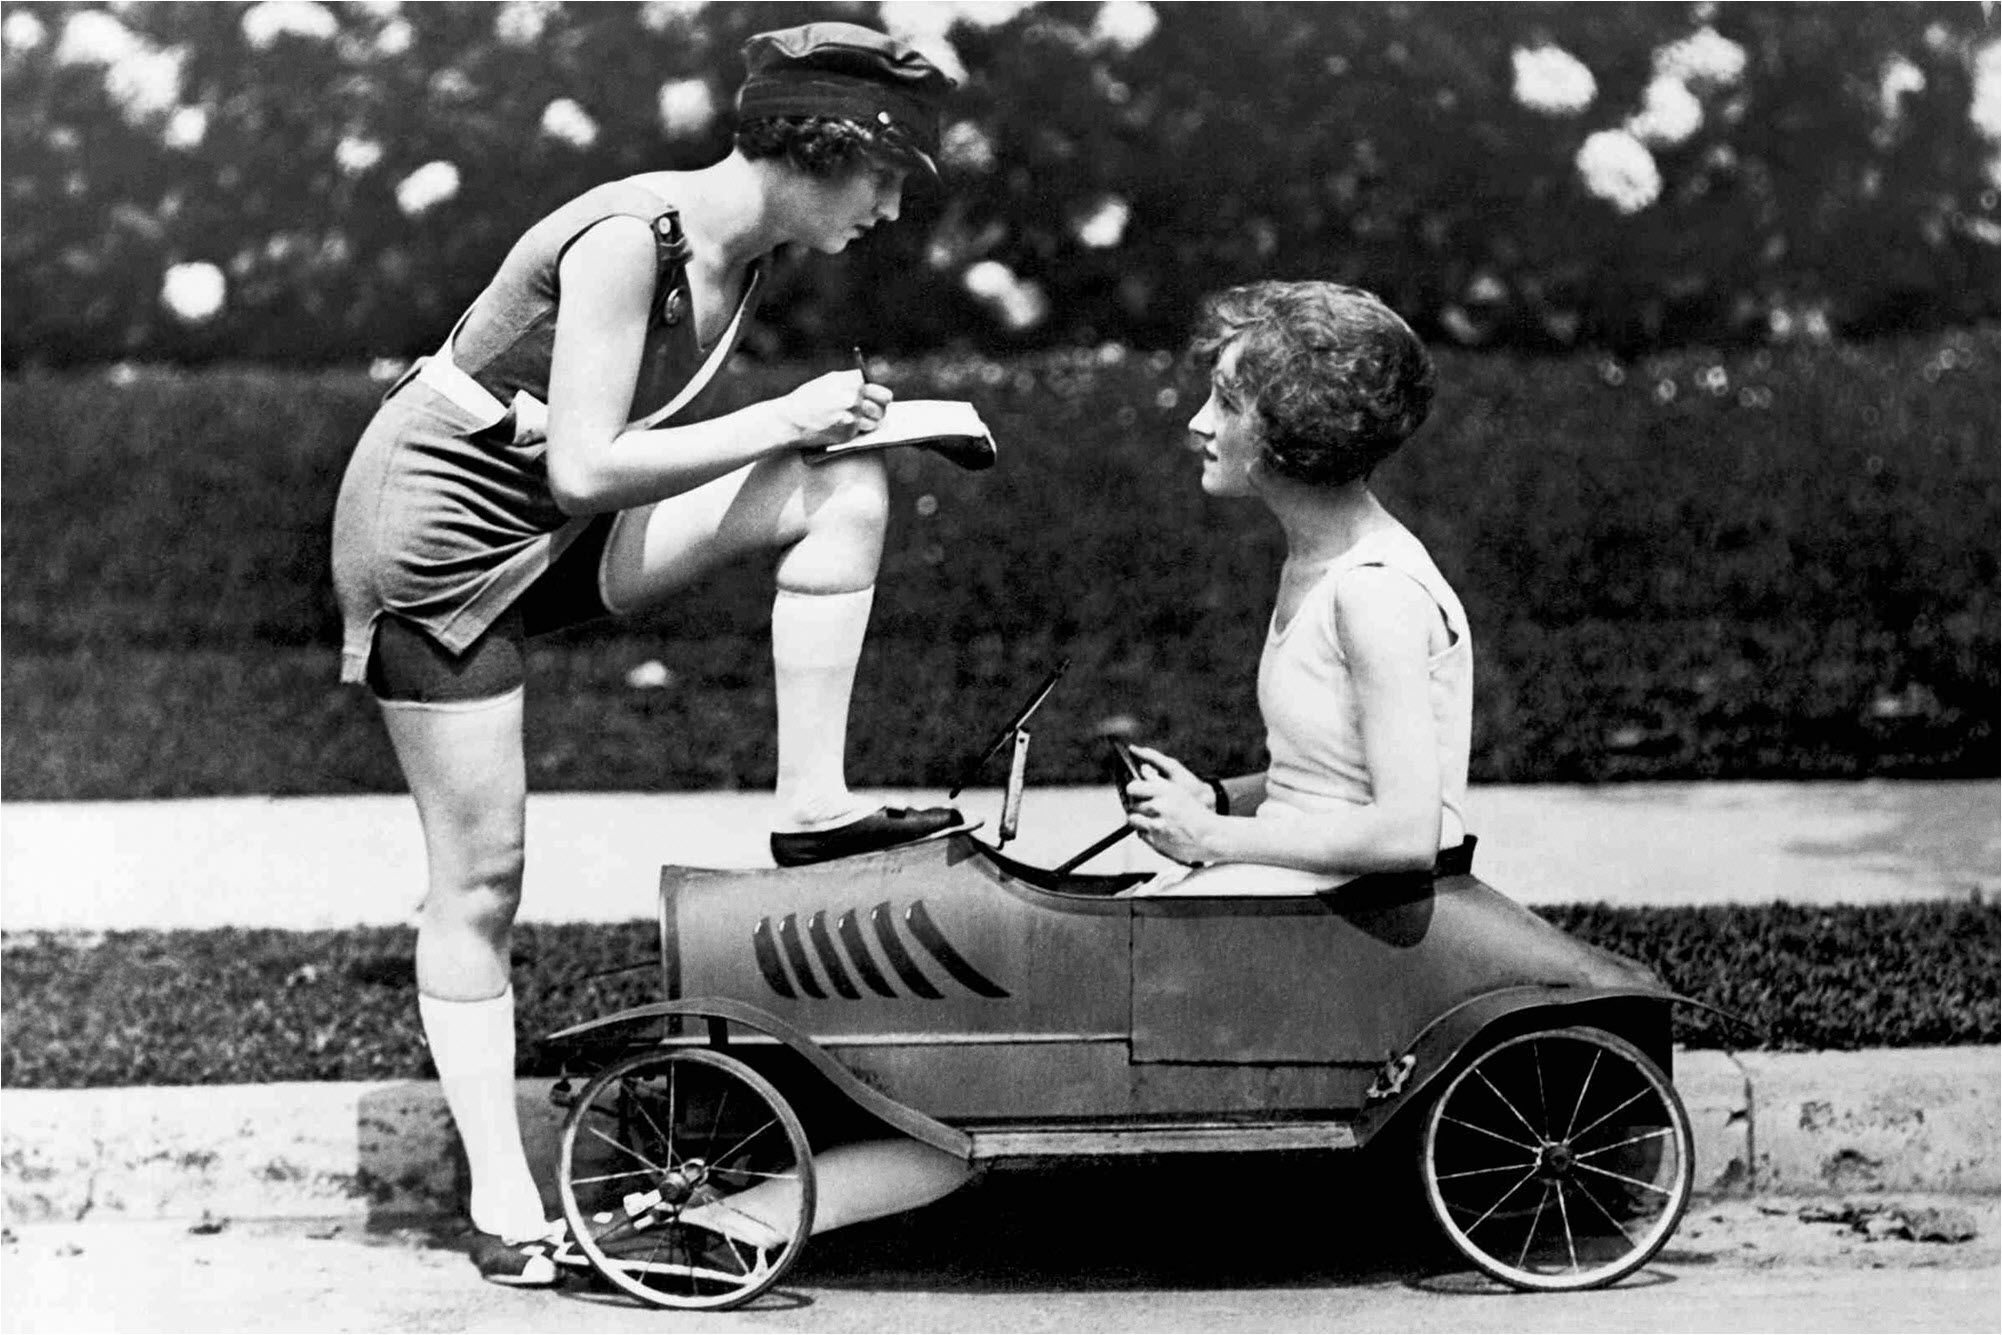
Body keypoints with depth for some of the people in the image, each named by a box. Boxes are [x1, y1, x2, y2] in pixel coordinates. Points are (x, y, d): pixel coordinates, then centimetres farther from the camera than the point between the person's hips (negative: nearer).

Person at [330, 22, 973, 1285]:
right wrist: (783, 420, -24)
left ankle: (813, 804, -8)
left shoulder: (746, 252, -1)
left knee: (847, 491, -12)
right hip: (440, 529, -7)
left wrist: (820, 426, -4)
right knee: (481, 883, -3)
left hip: (553, 529, 7)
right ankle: (502, 1200, 7)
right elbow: (586, 468, -29)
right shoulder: (628, 240, -26)